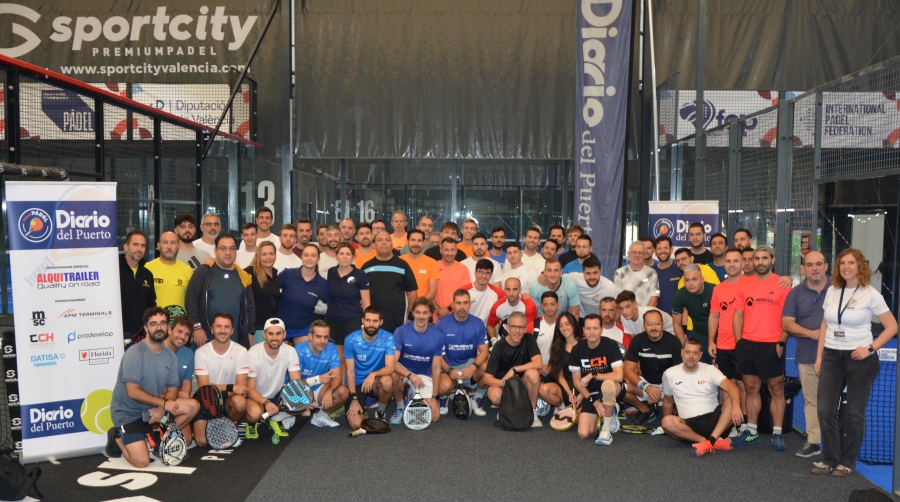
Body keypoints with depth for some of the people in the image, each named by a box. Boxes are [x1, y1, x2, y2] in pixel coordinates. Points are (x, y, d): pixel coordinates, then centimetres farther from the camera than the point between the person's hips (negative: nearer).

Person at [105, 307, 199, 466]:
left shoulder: (170, 355, 0)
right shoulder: (134, 354, -19)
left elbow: (172, 390, 1)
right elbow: (133, 392, -24)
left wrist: (161, 409, -18)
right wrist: (164, 403, -24)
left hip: (153, 408, 6)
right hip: (127, 413, -6)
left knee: (193, 406, -11)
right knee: (142, 462, -17)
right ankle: (118, 438, 12)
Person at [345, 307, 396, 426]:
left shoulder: (388, 338, -14)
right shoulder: (351, 340, -14)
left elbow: (390, 368, -19)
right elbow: (350, 371, -9)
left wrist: (373, 374, -40)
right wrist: (354, 399, -16)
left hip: (376, 382, 1)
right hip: (357, 383, 0)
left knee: (387, 381, -37)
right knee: (355, 424, -19)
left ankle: (380, 411, -4)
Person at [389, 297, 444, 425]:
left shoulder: (438, 336, -12)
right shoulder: (401, 332, -17)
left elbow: (436, 369, -7)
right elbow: (393, 362, -23)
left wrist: (434, 397, -11)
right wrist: (410, 376, -41)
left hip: (424, 375, 1)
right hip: (403, 371, -1)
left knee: (432, 416, -15)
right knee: (394, 374, -38)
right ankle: (400, 408, -9)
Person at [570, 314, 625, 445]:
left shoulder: (611, 345, -17)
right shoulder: (577, 350, -8)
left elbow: (619, 376, -28)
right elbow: (577, 381, -3)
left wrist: (592, 375, -23)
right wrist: (594, 401, -12)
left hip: (612, 390, -3)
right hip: (590, 394, 3)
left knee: (607, 384, -40)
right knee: (584, 433, -14)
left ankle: (606, 428, -19)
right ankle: (609, 414, 18)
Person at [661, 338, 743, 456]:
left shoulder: (710, 370, 2)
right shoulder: (670, 374, 6)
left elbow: (731, 387, -15)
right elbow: (668, 401, 21)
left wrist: (736, 406, -35)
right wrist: (669, 426, 22)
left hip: (713, 420, 0)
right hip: (689, 425, 0)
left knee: (732, 401, -27)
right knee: (667, 421, -32)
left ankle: (710, 441, -40)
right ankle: (716, 442, -36)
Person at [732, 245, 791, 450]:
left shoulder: (782, 285, -2)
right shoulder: (745, 285, 9)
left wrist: (781, 343, -10)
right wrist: (739, 341, 4)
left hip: (772, 346, -4)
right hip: (747, 345, 4)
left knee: (776, 389, 2)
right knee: (751, 389, 10)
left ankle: (777, 434, 8)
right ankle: (751, 432, 18)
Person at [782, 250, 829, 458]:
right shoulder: (796, 293, 7)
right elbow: (786, 324, 2)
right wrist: (811, 333, -12)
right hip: (807, 356, 2)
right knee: (811, 400, 8)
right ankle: (813, 442, 16)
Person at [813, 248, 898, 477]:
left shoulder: (870, 294, -6)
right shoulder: (832, 291, 6)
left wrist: (871, 348, -13)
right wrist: (819, 355, 8)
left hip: (859, 358, -4)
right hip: (832, 356, 4)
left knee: (854, 412, 4)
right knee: (825, 409, -2)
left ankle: (847, 462, 17)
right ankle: (830, 459, 12)